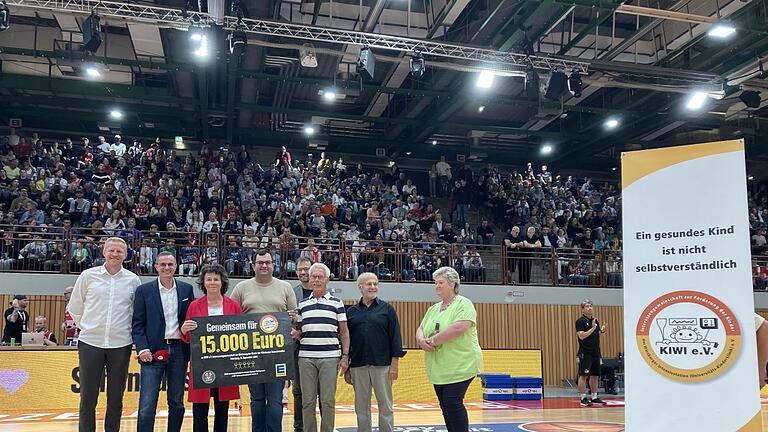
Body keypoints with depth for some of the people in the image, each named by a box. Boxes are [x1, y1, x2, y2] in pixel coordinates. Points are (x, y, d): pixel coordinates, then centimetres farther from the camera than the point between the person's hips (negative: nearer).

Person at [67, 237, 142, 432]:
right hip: (90, 343, 0)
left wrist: (127, 330, 8)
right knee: (87, 397, 3)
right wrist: (87, 327, 10)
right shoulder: (88, 276, 2)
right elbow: (74, 307, 11)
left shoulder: (133, 280, 3)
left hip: (121, 345, 1)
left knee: (115, 398, 8)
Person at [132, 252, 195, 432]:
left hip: (179, 350, 3)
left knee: (177, 403, 11)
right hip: (153, 351, -2)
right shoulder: (144, 290, 2)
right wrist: (142, 349, -12)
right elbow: (138, 323, 0)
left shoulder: (186, 289, 7)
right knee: (147, 405, -4)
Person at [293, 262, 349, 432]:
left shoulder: (336, 303, 5)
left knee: (328, 401, 1)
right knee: (308, 401, 5)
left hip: (330, 357, -2)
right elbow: (300, 332, 17)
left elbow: (344, 332, 5)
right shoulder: (302, 304, 12)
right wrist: (295, 334, -6)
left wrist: (345, 356, -1)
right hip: (306, 357, 2)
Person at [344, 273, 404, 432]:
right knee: (361, 407, 9)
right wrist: (346, 368, 7)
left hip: (382, 365, -2)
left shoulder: (387, 309, 3)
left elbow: (395, 337, 0)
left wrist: (394, 365, -7)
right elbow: (346, 340, 10)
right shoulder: (351, 312, 8)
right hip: (358, 366, 2)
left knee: (385, 406, 4)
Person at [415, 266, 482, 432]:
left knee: (452, 403, -11)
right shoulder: (433, 309, 15)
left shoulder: (463, 304, -8)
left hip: (459, 367, -7)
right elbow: (420, 329, 16)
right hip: (438, 368, 7)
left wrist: (433, 340, -17)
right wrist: (421, 340, -8)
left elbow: (458, 328, -23)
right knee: (445, 405, 10)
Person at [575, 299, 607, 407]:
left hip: (596, 353, 7)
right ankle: (583, 399, -1)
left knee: (595, 376, 11)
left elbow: (597, 336, 21)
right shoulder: (580, 321, -7)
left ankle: (594, 398, 18)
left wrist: (602, 331, 2)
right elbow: (581, 336, -17)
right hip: (585, 353, -7)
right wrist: (593, 328, -17)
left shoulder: (595, 321, 15)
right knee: (583, 376, -5)